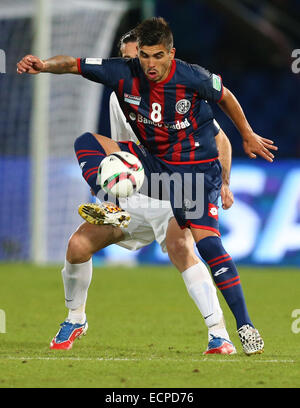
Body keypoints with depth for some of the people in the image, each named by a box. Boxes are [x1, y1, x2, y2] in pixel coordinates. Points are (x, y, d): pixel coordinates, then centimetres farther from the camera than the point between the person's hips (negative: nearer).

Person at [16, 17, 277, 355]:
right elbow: (72, 64, -15)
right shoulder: (124, 74, -13)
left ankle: (245, 325, -13)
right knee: (86, 143, -15)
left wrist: (248, 136, 13)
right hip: (152, 160, 4)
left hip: (197, 167, -4)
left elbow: (225, 98, 0)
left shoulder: (192, 78, -19)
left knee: (207, 242, -19)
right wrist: (44, 65, -36)